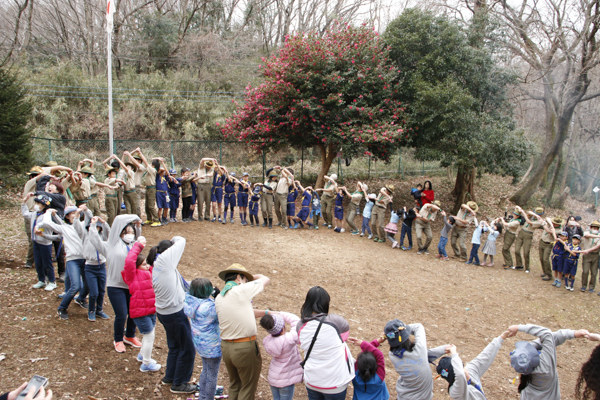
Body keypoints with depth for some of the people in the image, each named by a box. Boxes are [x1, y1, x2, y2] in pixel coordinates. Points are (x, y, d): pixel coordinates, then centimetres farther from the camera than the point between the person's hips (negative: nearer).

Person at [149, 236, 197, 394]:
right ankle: (179, 384, 19)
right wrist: (175, 239, 11)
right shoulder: (164, 259, -16)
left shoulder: (156, 267, 9)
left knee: (174, 346, 25)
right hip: (175, 313, -9)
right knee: (187, 349, 6)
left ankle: (169, 377, 41)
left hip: (163, 312, 9)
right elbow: (181, 241, -9)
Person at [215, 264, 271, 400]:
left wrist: (265, 313, 16)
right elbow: (265, 279, -1)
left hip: (226, 347, 7)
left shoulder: (218, 298, 6)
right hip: (245, 348, -7)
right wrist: (252, 277, 17)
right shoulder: (241, 290, -15)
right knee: (248, 388, 11)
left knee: (234, 385, 24)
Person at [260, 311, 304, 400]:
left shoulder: (267, 341, -13)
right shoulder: (289, 340, -29)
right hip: (286, 380, -5)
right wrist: (280, 314, -13)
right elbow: (296, 320, -21)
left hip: (273, 377, 5)